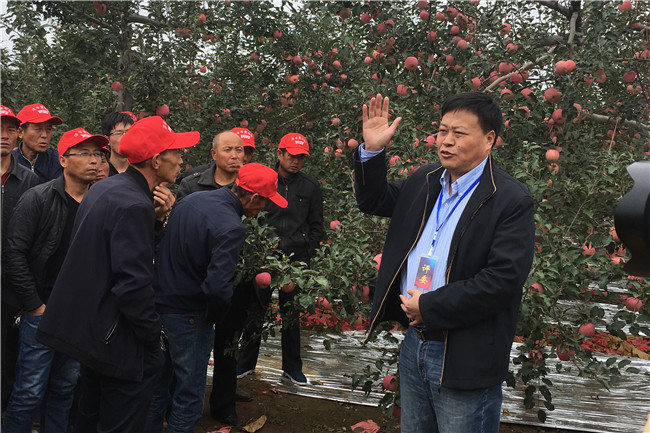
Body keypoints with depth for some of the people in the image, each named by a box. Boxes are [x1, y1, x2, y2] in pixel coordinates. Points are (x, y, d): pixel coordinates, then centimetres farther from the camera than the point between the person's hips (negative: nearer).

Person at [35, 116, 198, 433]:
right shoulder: (135, 205, -24)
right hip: (116, 338, -10)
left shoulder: (103, 189, 7)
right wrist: (153, 333, -14)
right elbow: (133, 283, -26)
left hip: (83, 323, 10)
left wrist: (156, 219, -3)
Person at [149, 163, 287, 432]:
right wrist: (216, 317, -12)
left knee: (161, 379, 25)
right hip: (188, 314, -8)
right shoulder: (231, 228, -23)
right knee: (189, 392, 9)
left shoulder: (193, 199, 2)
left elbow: (162, 245, 13)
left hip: (159, 299, 8)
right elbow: (218, 287, -31)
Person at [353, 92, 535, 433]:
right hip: (414, 344, 7)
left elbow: (504, 279, -24)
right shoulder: (424, 181, 6)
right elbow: (374, 202, 20)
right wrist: (372, 150, 2)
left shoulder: (512, 200, -16)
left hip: (465, 360, -6)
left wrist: (429, 307, -19)